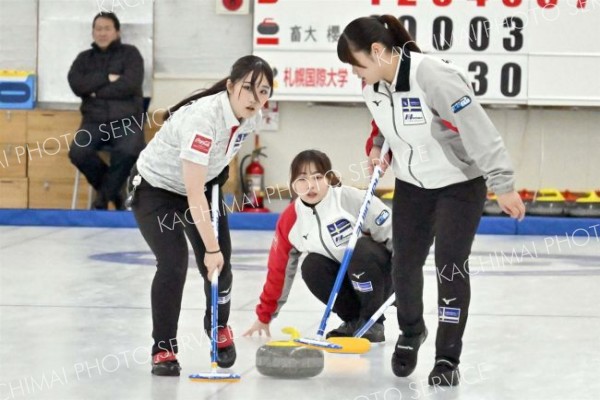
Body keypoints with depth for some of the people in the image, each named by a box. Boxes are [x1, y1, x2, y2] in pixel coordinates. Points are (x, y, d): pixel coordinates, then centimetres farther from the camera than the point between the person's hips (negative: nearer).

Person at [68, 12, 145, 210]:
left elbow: (130, 85, -9)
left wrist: (97, 91, -5)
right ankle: (113, 187, -1)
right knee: (78, 152, -28)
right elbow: (77, 85, -3)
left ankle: (104, 194, -11)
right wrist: (107, 78, -10)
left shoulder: (130, 53, 7)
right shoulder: (84, 58, 16)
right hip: (95, 121, 3)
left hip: (127, 120, -3)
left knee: (128, 151, -36)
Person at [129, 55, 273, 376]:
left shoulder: (252, 117, -14)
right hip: (155, 187, -6)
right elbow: (193, 195, -38)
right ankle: (163, 349, -6)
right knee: (173, 262, -22)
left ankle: (219, 329, 31)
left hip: (203, 183, 6)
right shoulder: (202, 117, -38)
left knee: (220, 265, 0)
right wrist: (211, 247, -37)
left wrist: (218, 174, 1)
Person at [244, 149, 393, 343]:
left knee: (361, 249, -34)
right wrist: (265, 316, 6)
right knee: (311, 266, -24)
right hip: (344, 281, 4)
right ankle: (353, 320, -7)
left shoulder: (352, 199, -23)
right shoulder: (290, 221, -7)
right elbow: (279, 269, 2)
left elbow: (391, 229, -18)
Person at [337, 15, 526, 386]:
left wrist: (503, 185, -27)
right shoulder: (373, 84, -8)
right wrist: (377, 146, 1)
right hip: (412, 184, 6)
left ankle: (448, 359, 0)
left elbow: (478, 129, -29)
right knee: (405, 262, 8)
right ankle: (411, 332, 36)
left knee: (451, 265, -10)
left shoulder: (433, 76, -32)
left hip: (460, 182, -6)